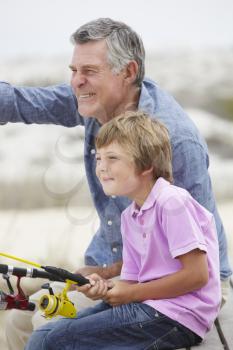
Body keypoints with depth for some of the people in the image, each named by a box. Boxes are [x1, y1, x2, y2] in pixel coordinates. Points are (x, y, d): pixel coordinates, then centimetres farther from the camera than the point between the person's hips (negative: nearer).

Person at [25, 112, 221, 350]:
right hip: (147, 306, 9)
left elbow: (197, 274, -16)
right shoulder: (129, 216, 16)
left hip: (176, 316, -9)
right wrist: (106, 288, -6)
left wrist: (131, 293, -9)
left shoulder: (172, 202, -12)